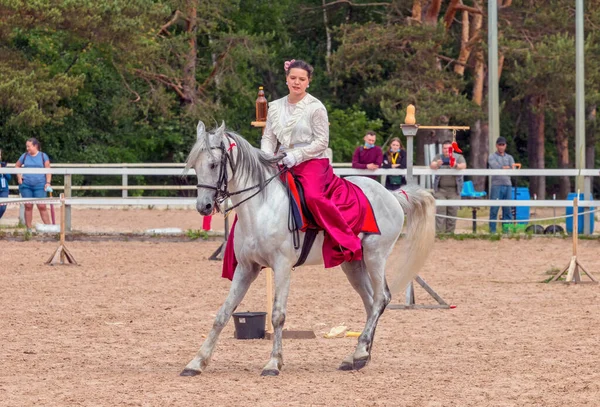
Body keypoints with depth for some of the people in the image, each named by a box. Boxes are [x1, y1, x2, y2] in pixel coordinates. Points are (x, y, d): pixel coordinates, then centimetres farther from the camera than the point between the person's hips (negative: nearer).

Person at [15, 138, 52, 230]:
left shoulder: (43, 156, 2)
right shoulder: (24, 156, 7)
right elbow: (17, 166, 20)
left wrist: (48, 182, -8)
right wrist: (19, 176, 5)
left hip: (39, 185, -2)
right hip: (26, 185, 2)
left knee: (42, 206, -7)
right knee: (28, 206, 4)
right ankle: (28, 228, 10)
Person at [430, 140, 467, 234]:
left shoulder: (458, 157, 6)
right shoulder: (438, 157, 9)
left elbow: (463, 166, -13)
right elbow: (431, 165, -9)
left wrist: (456, 165, -37)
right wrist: (437, 164, -35)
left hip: (454, 190, 0)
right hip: (440, 189, 0)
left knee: (453, 212, -1)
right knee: (440, 211, -8)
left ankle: (450, 232, 7)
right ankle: (439, 232, -9)